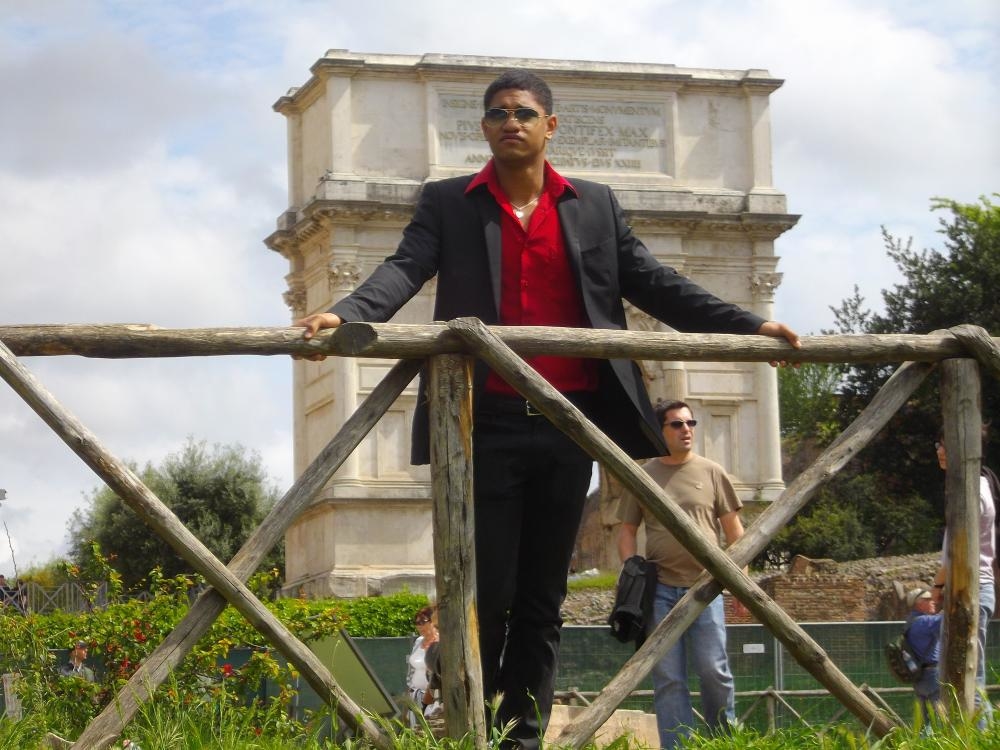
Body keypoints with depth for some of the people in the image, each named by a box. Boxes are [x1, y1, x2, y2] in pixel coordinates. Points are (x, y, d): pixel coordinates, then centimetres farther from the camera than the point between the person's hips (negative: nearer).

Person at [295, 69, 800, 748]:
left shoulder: (595, 206, 14)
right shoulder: (448, 204, 8)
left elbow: (655, 285, 11)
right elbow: (405, 269, -6)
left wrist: (750, 326, 1)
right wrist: (345, 315, -27)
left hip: (569, 423, 3)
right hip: (487, 422, -2)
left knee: (543, 598, 6)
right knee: (486, 596, -3)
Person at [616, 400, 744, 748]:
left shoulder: (712, 473, 7)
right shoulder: (643, 477, 8)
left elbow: (734, 529, 8)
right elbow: (627, 531, 11)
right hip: (660, 589, 1)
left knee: (714, 670, -2)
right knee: (668, 677, 0)